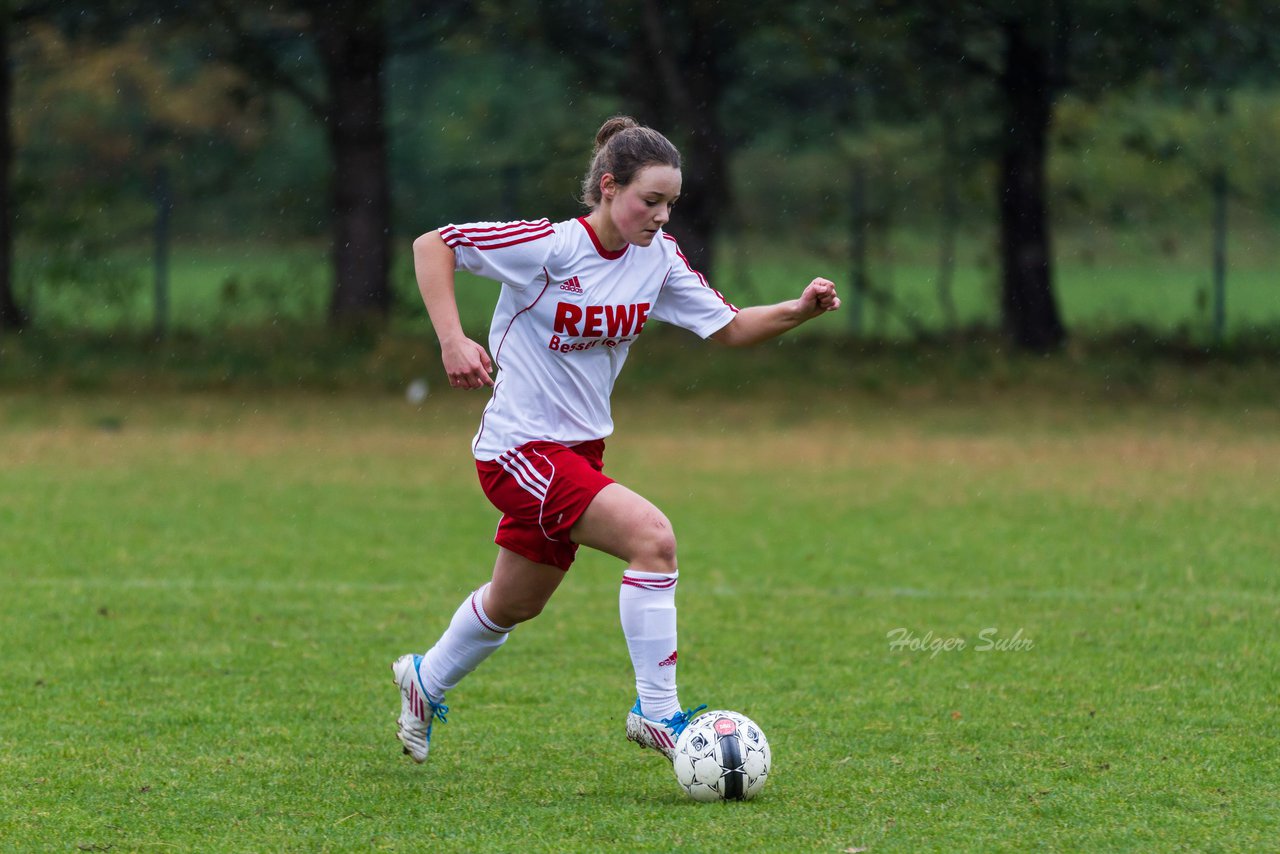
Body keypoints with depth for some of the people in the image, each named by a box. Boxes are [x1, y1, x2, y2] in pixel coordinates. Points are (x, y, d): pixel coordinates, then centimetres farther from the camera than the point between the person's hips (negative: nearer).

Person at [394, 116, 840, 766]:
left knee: (515, 605, 23)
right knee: (651, 534, -25)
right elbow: (431, 246, -16)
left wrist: (799, 311, -14)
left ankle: (425, 681, 51)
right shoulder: (548, 247, -20)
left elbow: (728, 327, 3)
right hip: (520, 449, -8)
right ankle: (656, 713, -17)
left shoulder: (657, 256, -2)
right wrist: (452, 340, -26)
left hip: (580, 451, 8)